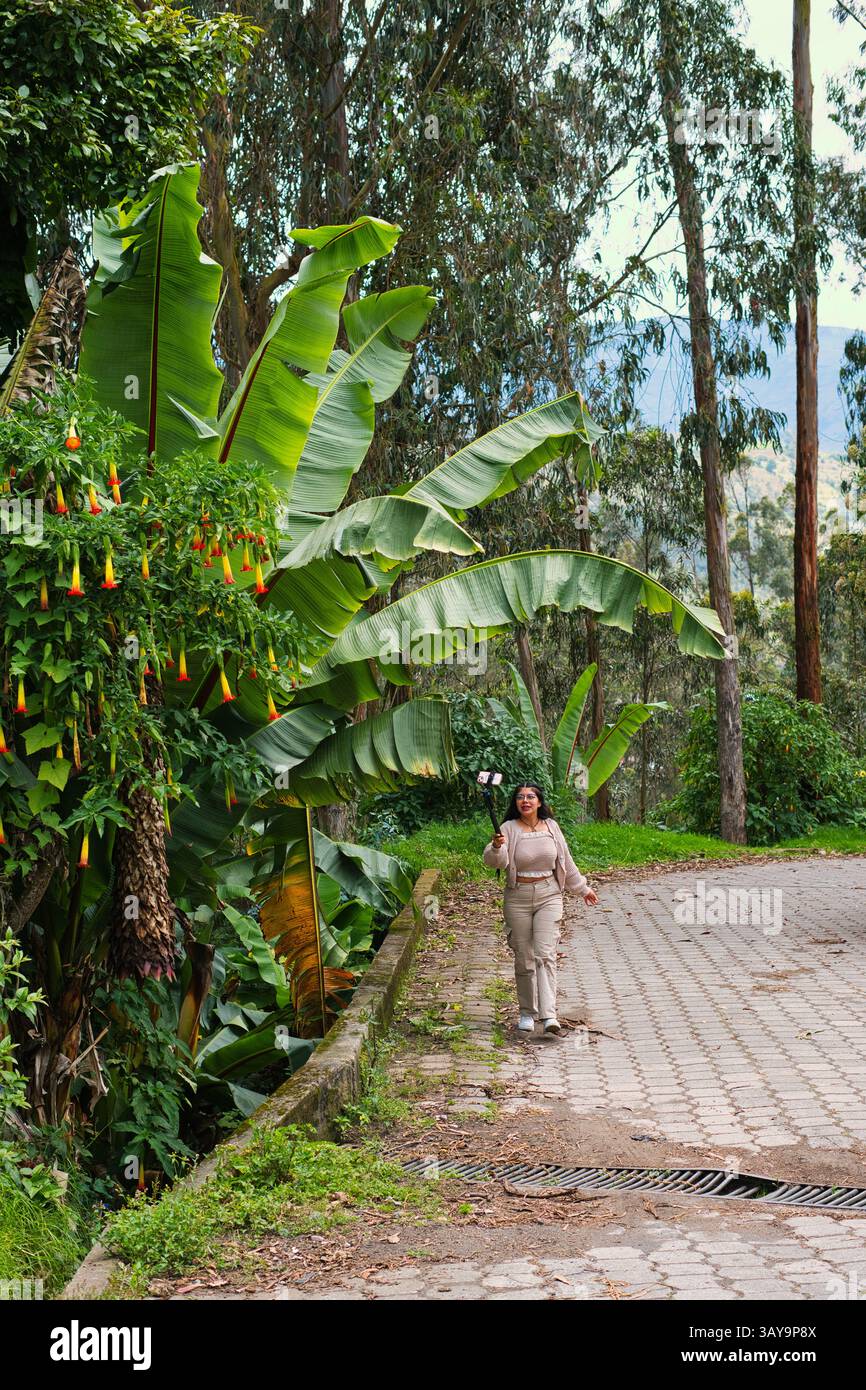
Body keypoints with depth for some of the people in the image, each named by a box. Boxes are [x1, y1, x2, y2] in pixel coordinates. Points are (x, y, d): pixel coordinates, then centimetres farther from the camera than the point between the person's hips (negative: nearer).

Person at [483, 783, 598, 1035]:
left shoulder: (551, 826, 5)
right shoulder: (509, 829, -5)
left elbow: (566, 862, 18)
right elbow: (495, 861, -20)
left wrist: (582, 888, 23)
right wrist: (496, 847, -42)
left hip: (549, 896, 1)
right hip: (518, 898, -1)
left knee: (545, 954, -11)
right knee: (524, 958, 5)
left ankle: (549, 1015, -18)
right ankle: (527, 1013, 19)